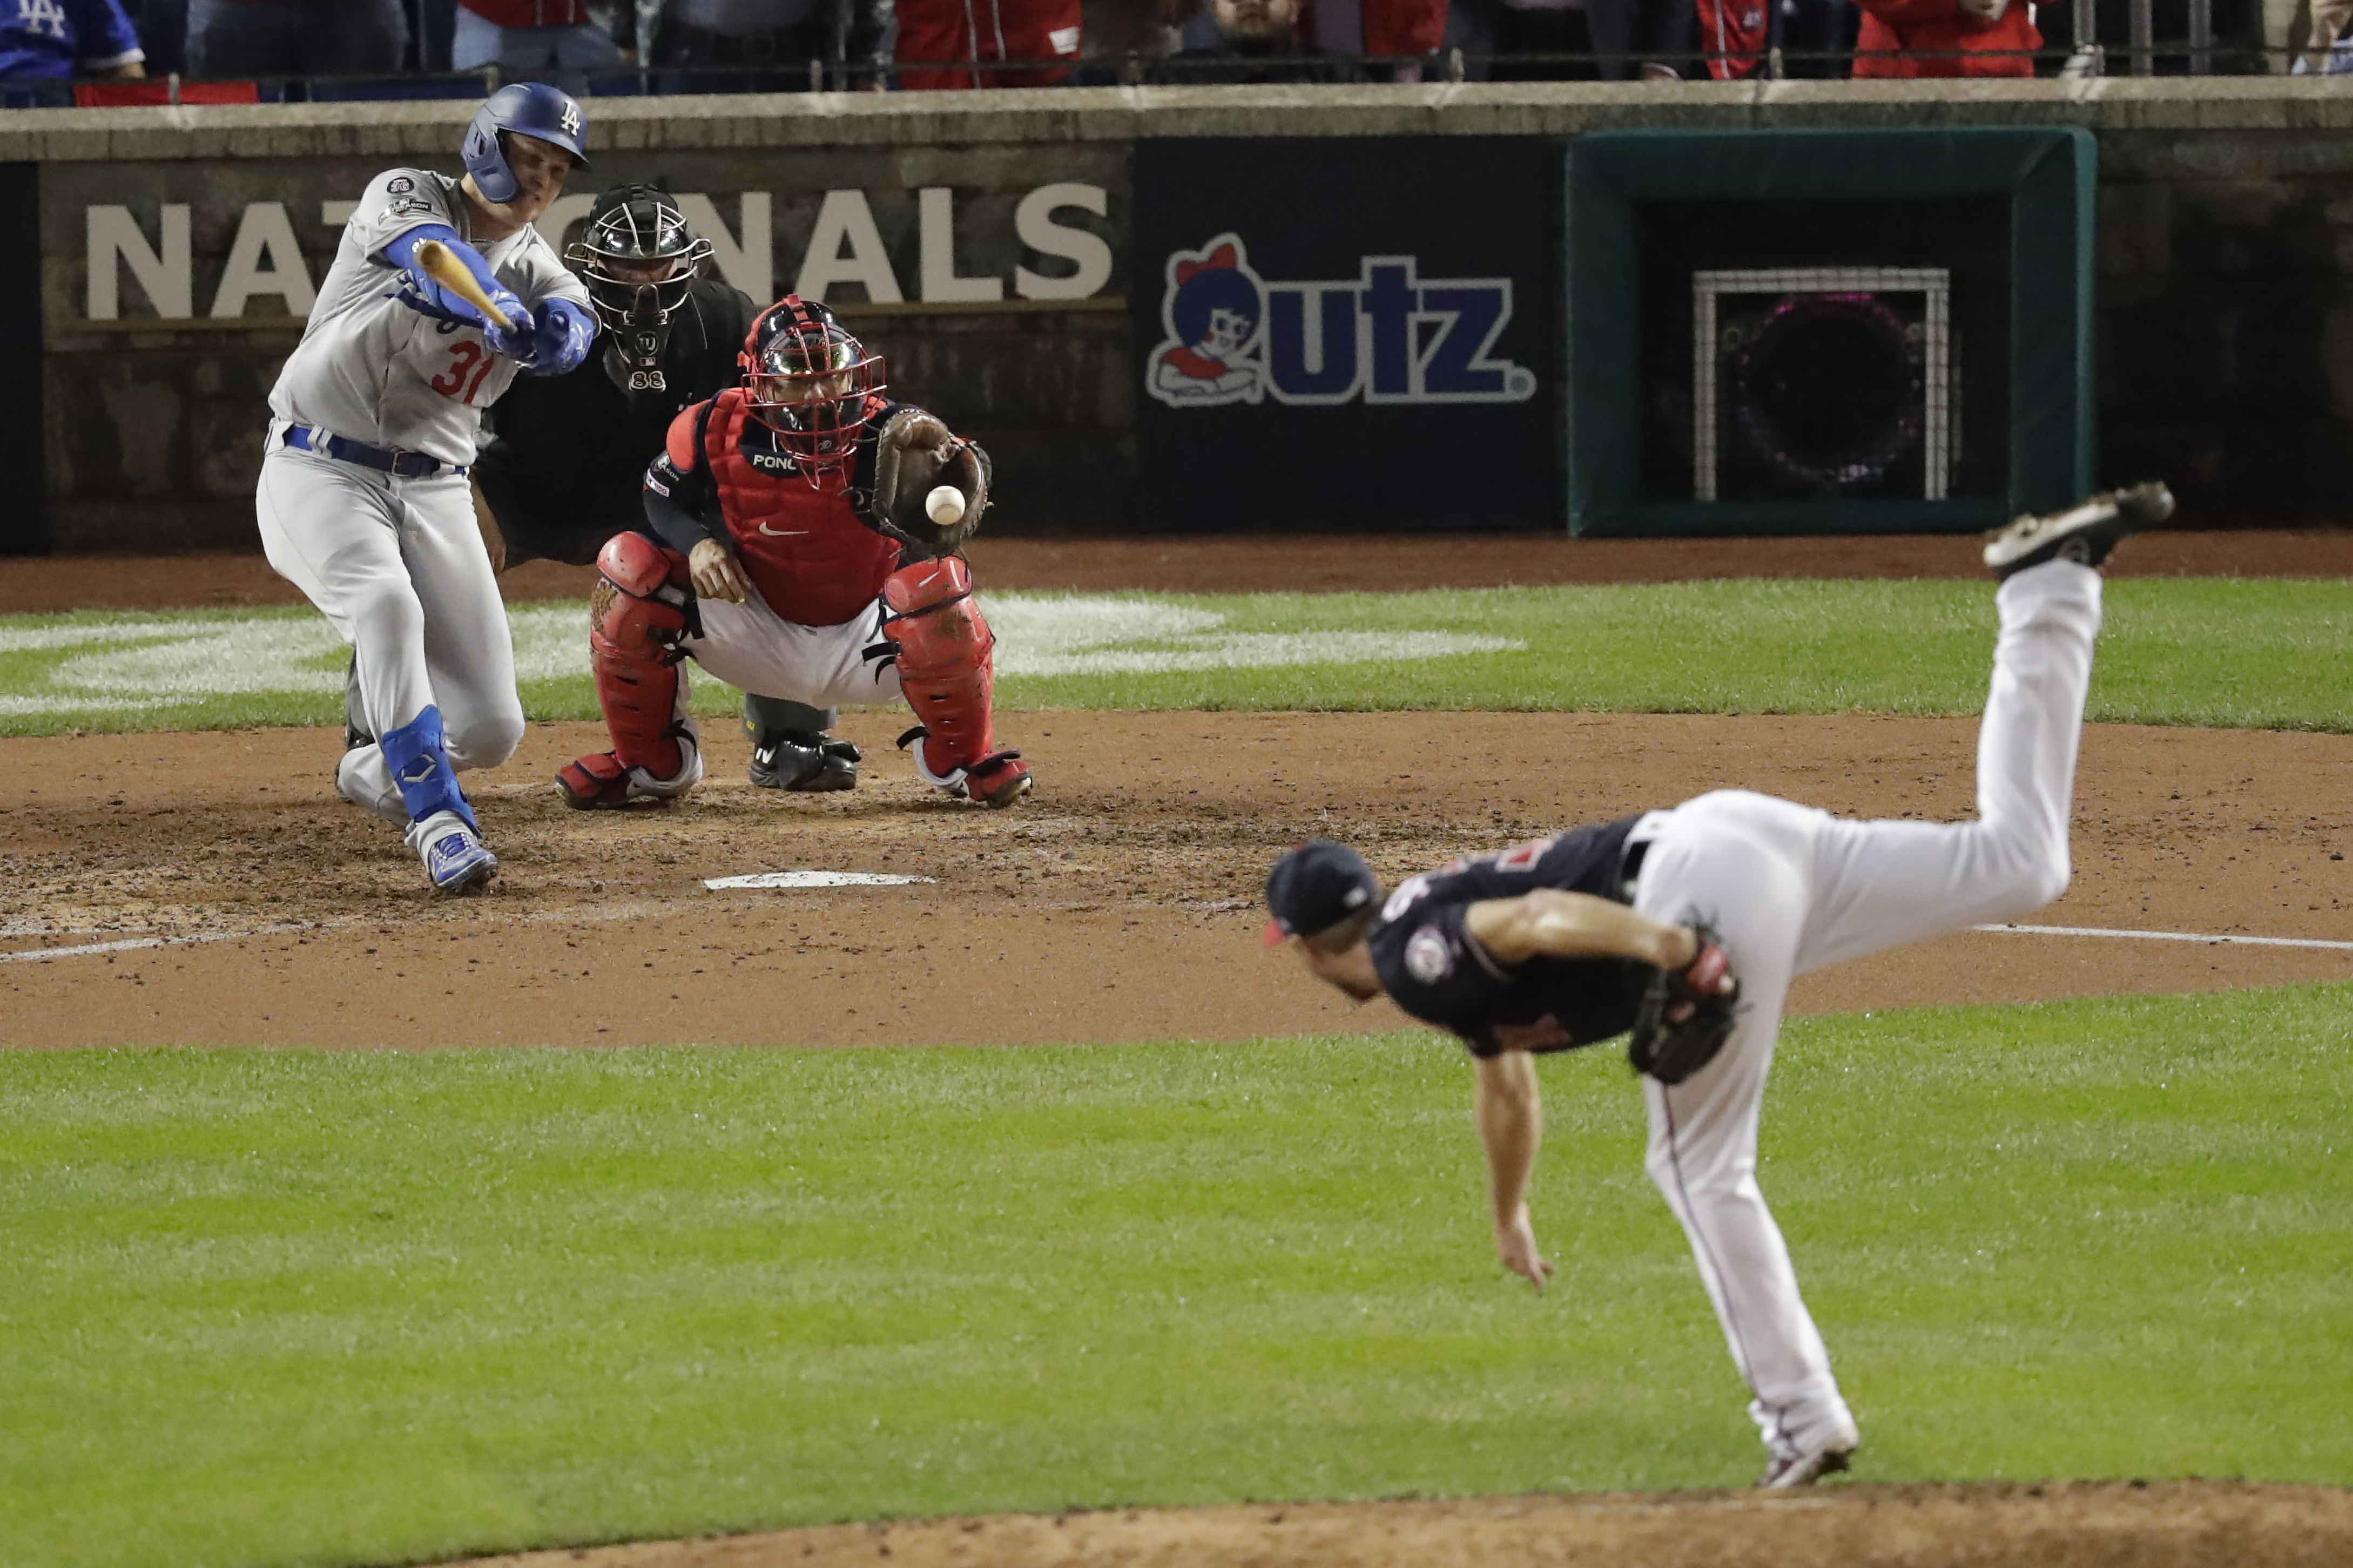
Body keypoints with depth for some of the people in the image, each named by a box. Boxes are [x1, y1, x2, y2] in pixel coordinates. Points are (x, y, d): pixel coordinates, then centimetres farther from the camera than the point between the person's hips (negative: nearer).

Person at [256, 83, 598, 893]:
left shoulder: (536, 268, 7)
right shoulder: (405, 196, -4)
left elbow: (569, 330, -17)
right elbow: (430, 250, -29)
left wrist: (557, 329, -43)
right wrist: (497, 309, -51)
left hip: (433, 490, 5)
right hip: (321, 470, -5)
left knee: (491, 729, -2)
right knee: (386, 603, -36)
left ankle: (377, 773, 31)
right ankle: (440, 826, -37)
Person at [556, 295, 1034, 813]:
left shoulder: (884, 434, -22)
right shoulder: (715, 431, -15)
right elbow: (663, 499, 1)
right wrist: (699, 542, -21)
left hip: (862, 647, -2)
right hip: (763, 640, 2)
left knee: (936, 585, -33)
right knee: (631, 567, -18)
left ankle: (961, 758, -2)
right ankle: (651, 764, 4)